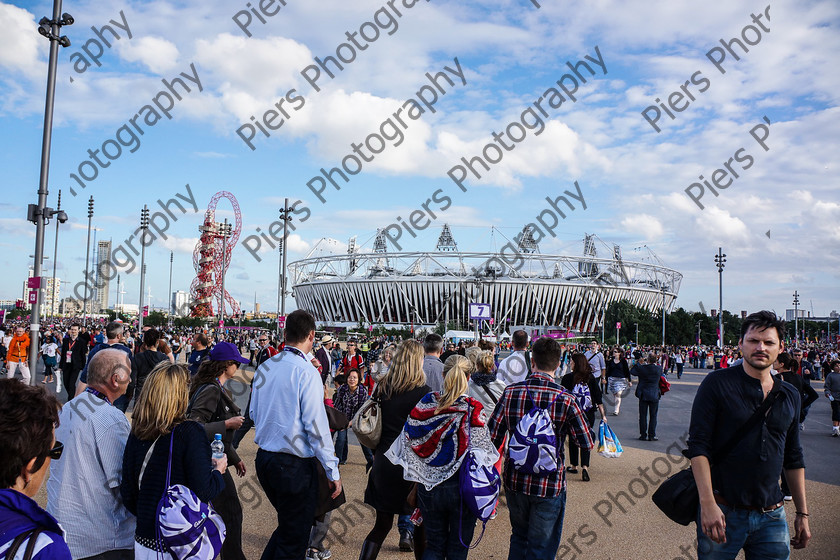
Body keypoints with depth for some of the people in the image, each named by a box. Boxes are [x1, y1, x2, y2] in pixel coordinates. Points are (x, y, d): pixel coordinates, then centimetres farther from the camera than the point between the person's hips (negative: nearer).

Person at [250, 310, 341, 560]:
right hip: (295, 465, -7)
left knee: (287, 527, 26)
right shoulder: (307, 372, -17)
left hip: (264, 458, 7)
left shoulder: (264, 368, 4)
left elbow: (253, 413, 15)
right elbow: (316, 426, -19)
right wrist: (333, 472, -13)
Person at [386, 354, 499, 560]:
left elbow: (410, 446, 0)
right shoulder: (474, 411, -14)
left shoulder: (424, 406, -5)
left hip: (429, 488, 3)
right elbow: (482, 454, -12)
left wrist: (416, 484, 11)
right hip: (462, 489, -2)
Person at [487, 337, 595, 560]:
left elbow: (492, 437, -5)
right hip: (549, 485, -3)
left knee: (519, 538, 25)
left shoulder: (511, 392, -8)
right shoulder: (565, 400, -15)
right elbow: (587, 443, -7)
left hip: (515, 481, 3)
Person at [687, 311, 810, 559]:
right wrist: (707, 504, -19)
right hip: (723, 511, -4)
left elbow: (794, 458, 17)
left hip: (772, 516, 5)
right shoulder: (717, 383, -8)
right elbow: (698, 445, -12)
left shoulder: (790, 396, 9)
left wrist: (802, 513, 16)